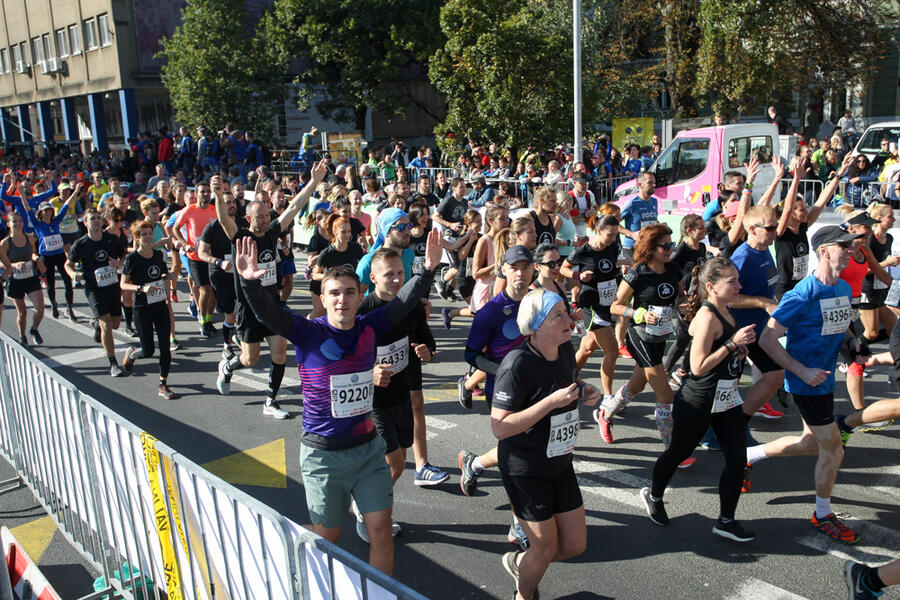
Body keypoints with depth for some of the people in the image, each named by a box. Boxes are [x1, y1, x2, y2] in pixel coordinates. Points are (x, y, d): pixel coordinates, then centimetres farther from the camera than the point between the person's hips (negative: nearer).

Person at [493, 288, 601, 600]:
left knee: (575, 544, 12)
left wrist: (586, 391, -3)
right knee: (546, 546, 6)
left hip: (560, 465, 7)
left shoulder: (565, 349, -2)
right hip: (525, 472, -7)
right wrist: (552, 402, -31)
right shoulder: (517, 363, -26)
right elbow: (499, 427, -27)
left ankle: (518, 562, 40)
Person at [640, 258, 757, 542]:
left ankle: (726, 521, 18)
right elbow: (698, 367, -26)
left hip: (726, 399, 8)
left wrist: (742, 344, 7)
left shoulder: (726, 311, 4)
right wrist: (733, 343, -26)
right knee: (678, 452, 12)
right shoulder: (707, 316, -23)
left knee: (737, 459, 4)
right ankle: (653, 496, 38)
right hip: (697, 402, -8)